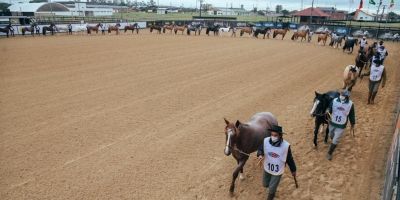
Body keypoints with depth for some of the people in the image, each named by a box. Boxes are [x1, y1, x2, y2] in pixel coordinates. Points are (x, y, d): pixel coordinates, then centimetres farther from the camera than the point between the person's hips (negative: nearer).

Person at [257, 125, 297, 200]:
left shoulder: (286, 145, -26)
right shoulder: (266, 141, -21)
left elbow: (289, 159, -12)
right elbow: (260, 149, -4)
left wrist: (293, 170, 2)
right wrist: (260, 155, -28)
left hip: (277, 171, -3)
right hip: (267, 169, 3)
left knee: (272, 189, 10)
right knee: (265, 184, 25)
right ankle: (273, 184, 61)